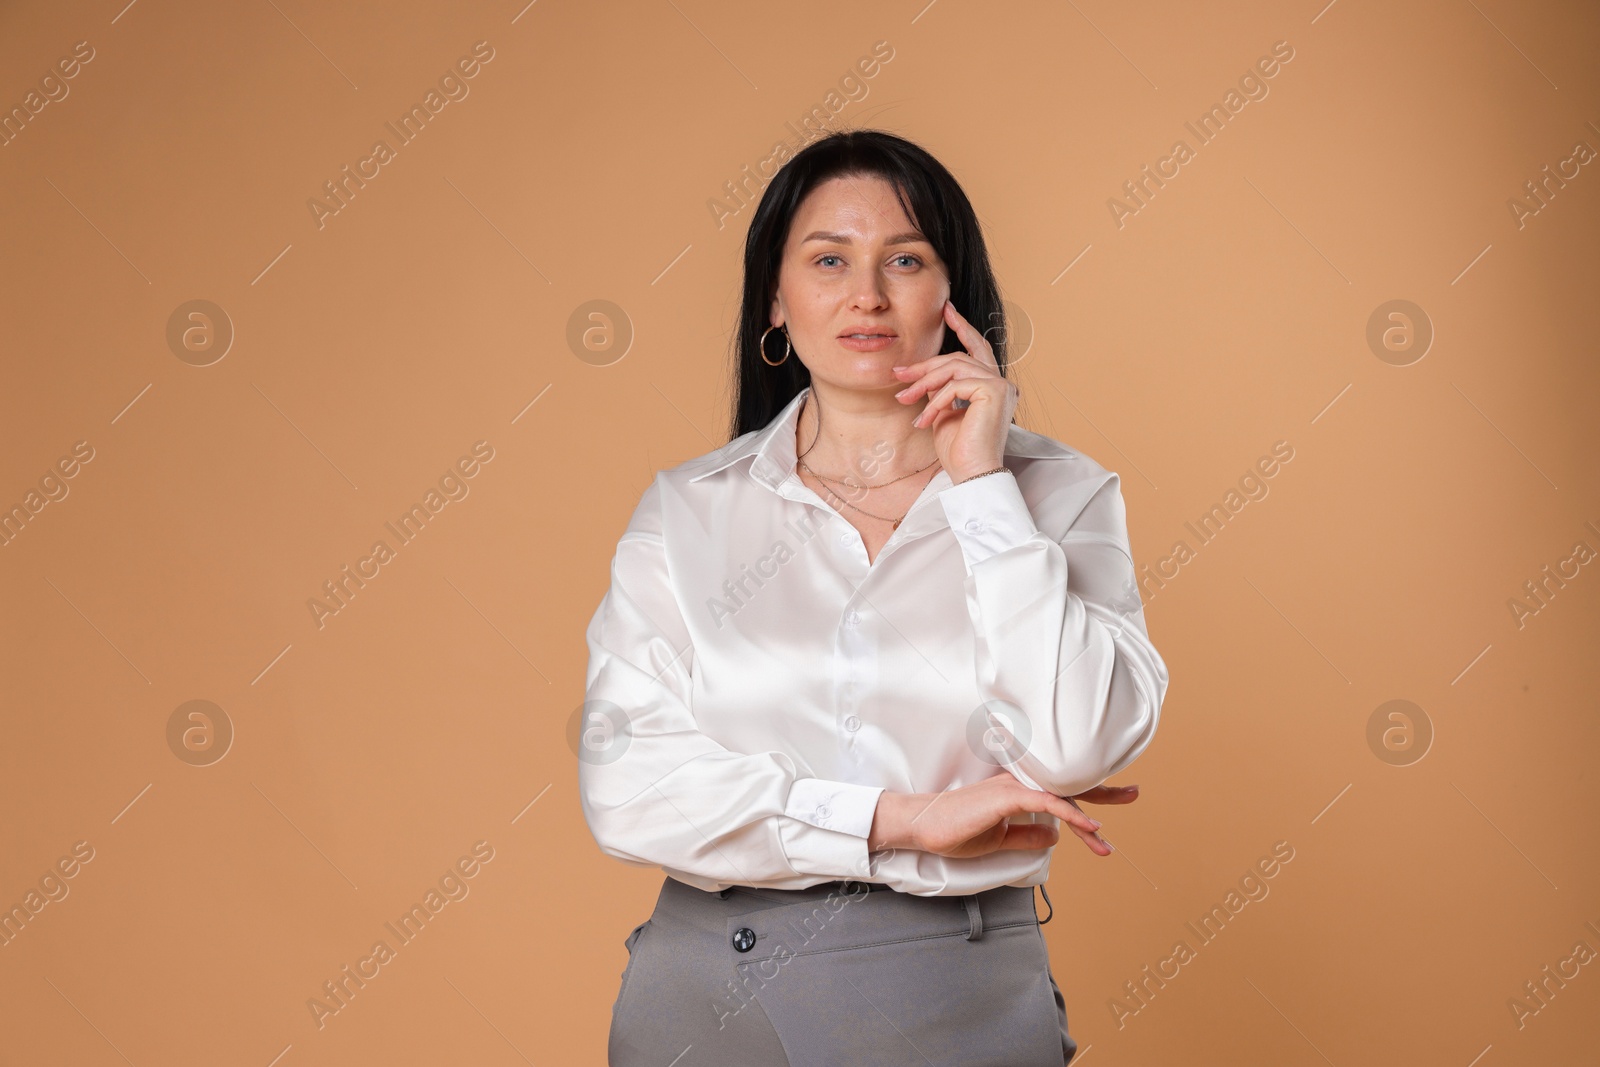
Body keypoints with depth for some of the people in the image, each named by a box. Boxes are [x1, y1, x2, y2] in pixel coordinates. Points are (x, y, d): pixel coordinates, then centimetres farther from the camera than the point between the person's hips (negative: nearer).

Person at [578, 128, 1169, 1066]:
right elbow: (625, 784, -9)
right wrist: (903, 820, -14)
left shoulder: (1056, 494, -1)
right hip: (707, 987, 1)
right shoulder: (688, 512, 0)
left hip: (956, 991, 0)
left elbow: (1077, 748, -16)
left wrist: (979, 482, -13)